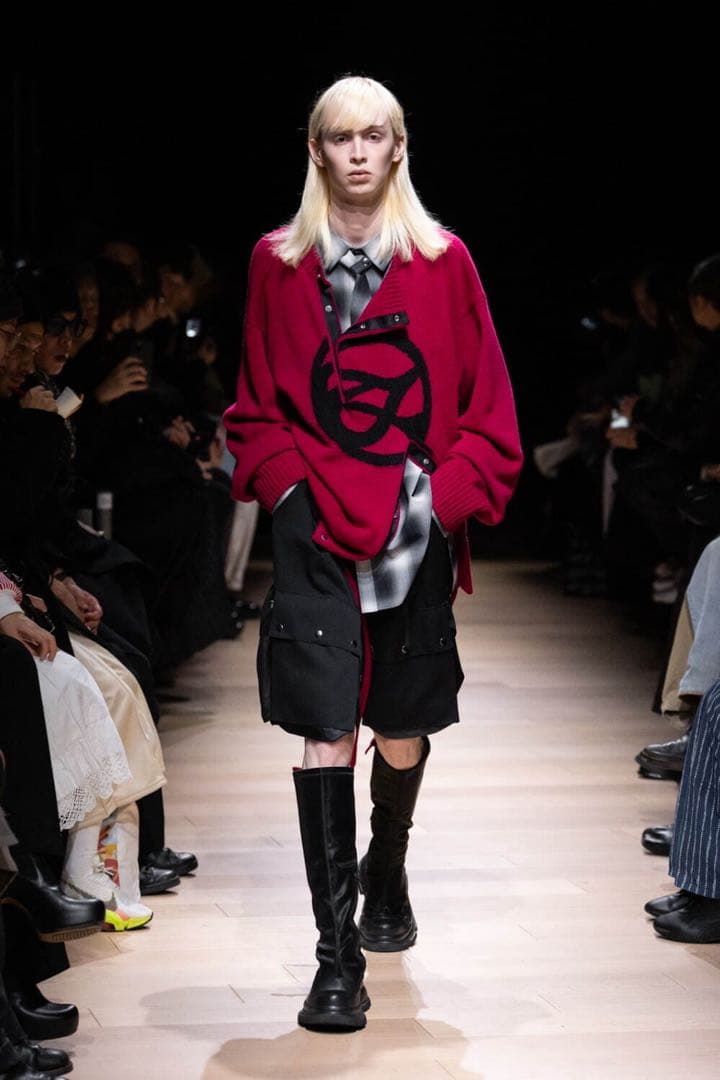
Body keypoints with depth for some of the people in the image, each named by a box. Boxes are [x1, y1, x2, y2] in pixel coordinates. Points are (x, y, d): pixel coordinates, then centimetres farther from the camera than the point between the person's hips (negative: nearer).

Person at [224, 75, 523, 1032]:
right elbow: (258, 404, 10)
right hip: (315, 528, -1)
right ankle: (337, 956, -10)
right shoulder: (279, 263, 6)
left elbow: (487, 404, 5)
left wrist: (448, 494, -7)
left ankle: (386, 879, 42)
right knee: (326, 733, -11)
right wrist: (288, 485, -5)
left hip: (416, 530, 1)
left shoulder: (444, 262, 5)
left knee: (403, 730, 13)